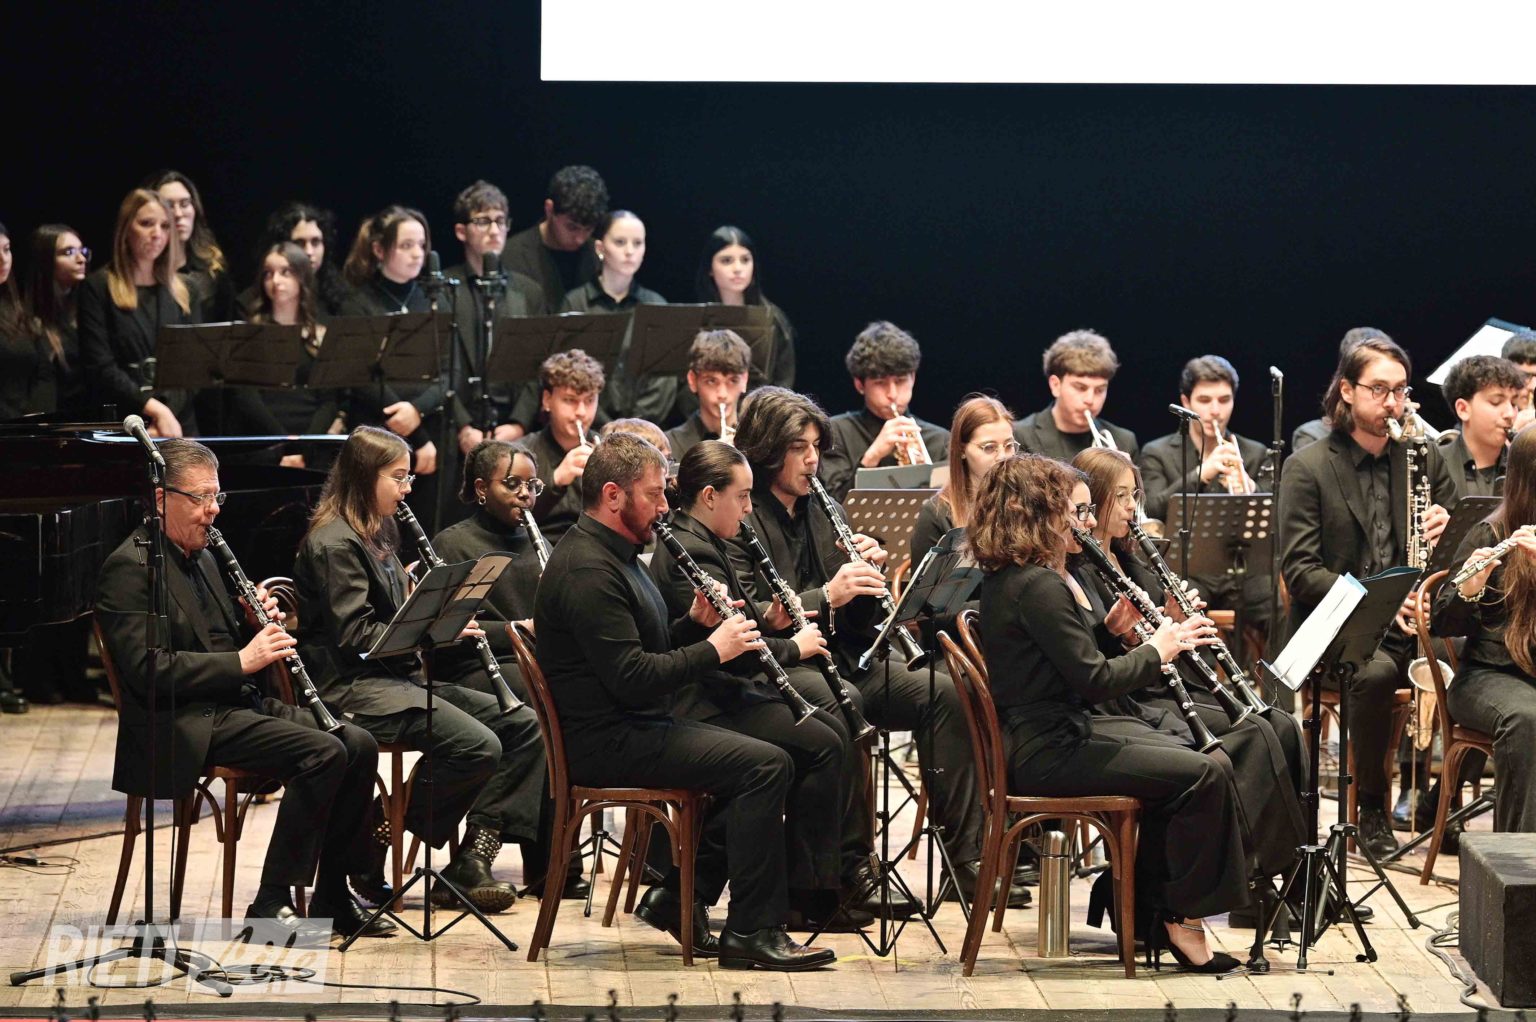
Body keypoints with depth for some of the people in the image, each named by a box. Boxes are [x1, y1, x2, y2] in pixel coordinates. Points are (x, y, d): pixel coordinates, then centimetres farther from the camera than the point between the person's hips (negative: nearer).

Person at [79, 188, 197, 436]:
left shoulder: (181, 292, 16)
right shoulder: (98, 288, 3)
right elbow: (100, 368, -5)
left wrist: (166, 413, -9)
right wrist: (155, 408, -14)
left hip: (179, 423, 3)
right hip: (121, 425, -3)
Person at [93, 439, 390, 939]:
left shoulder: (202, 559, 19)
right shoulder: (129, 569, -11)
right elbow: (149, 673, -21)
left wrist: (257, 623, 3)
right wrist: (242, 661, -22)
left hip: (235, 704, 9)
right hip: (186, 728, -9)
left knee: (358, 744, -6)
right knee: (322, 753, -25)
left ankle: (332, 897, 2)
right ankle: (271, 906, -20)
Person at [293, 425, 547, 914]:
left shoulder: (380, 535, 18)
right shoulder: (334, 543, -12)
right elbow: (355, 636, -19)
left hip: (397, 677, 10)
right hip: (352, 687, -10)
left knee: (523, 725, -1)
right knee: (478, 745, -26)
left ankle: (473, 859, -7)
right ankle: (376, 839, -11)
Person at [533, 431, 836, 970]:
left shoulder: (617, 555, 17)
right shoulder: (587, 570, -18)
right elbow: (632, 678, -24)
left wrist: (694, 623, 4)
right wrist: (713, 649, -15)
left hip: (637, 725, 11)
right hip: (606, 741, -11)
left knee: (761, 759, 12)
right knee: (766, 766, -19)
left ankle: (680, 896, 12)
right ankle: (751, 931, -15)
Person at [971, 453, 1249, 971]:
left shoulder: (1003, 578, 11)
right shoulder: (1039, 586, -20)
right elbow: (1093, 680, -21)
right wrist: (1157, 650, -7)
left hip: (1035, 740, 11)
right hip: (1049, 752, -11)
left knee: (1179, 758, 20)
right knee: (1203, 776, -12)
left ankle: (1147, 910, 21)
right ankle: (1183, 918, -1)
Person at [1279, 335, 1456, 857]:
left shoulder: (1424, 460, 12)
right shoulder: (1307, 467, -1)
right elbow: (1299, 569, -8)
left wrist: (1446, 530, -9)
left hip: (1412, 618, 4)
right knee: (1376, 671, -36)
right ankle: (1372, 809, -17)